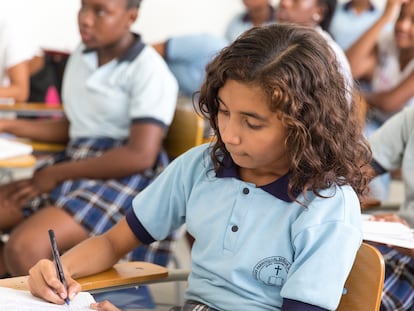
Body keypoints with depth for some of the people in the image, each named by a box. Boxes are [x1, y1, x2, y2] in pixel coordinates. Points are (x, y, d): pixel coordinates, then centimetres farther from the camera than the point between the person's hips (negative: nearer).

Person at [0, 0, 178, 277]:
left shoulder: (150, 71, -11)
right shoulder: (81, 57, 15)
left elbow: (140, 155, -19)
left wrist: (57, 174, -13)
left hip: (123, 179, -9)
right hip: (73, 166, 9)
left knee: (24, 246, -28)